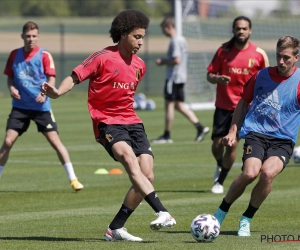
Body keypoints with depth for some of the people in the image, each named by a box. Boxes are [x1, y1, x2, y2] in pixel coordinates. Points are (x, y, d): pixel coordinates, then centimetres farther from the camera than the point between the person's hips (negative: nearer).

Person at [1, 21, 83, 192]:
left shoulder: (44, 55, -4)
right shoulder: (15, 55, 6)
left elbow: (51, 79, -8)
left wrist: (45, 93, -26)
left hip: (41, 106, -3)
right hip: (20, 106, 3)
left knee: (55, 140, -6)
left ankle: (73, 179, 0)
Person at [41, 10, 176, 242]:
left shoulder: (139, 66, 13)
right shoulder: (103, 58, -7)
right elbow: (75, 77, -9)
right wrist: (57, 92, -26)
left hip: (132, 122, 7)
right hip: (108, 123, -7)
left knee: (147, 176, -6)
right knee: (130, 160, -31)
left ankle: (116, 229, 4)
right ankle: (163, 214, -44)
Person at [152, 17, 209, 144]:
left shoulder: (175, 41, -15)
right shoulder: (182, 39, 15)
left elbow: (176, 60, -23)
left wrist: (163, 62, -9)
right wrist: (165, 61, 13)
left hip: (173, 77, -10)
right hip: (181, 76, 10)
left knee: (169, 105, -2)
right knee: (179, 106, 11)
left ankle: (166, 136, 3)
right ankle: (200, 128, 4)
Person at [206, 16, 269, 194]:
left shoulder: (259, 54, -3)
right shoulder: (224, 50, -1)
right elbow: (210, 75, 2)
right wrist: (217, 78, -20)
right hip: (223, 105, 1)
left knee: (232, 144, -8)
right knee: (217, 143, 1)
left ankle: (220, 182, 7)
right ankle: (220, 166, 36)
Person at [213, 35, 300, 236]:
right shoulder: (261, 75, 8)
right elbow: (244, 103, 21)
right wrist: (233, 131, 15)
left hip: (283, 140, -1)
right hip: (256, 133, 1)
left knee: (268, 173, -30)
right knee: (250, 173, -26)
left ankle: (246, 220, -6)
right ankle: (221, 212, 0)